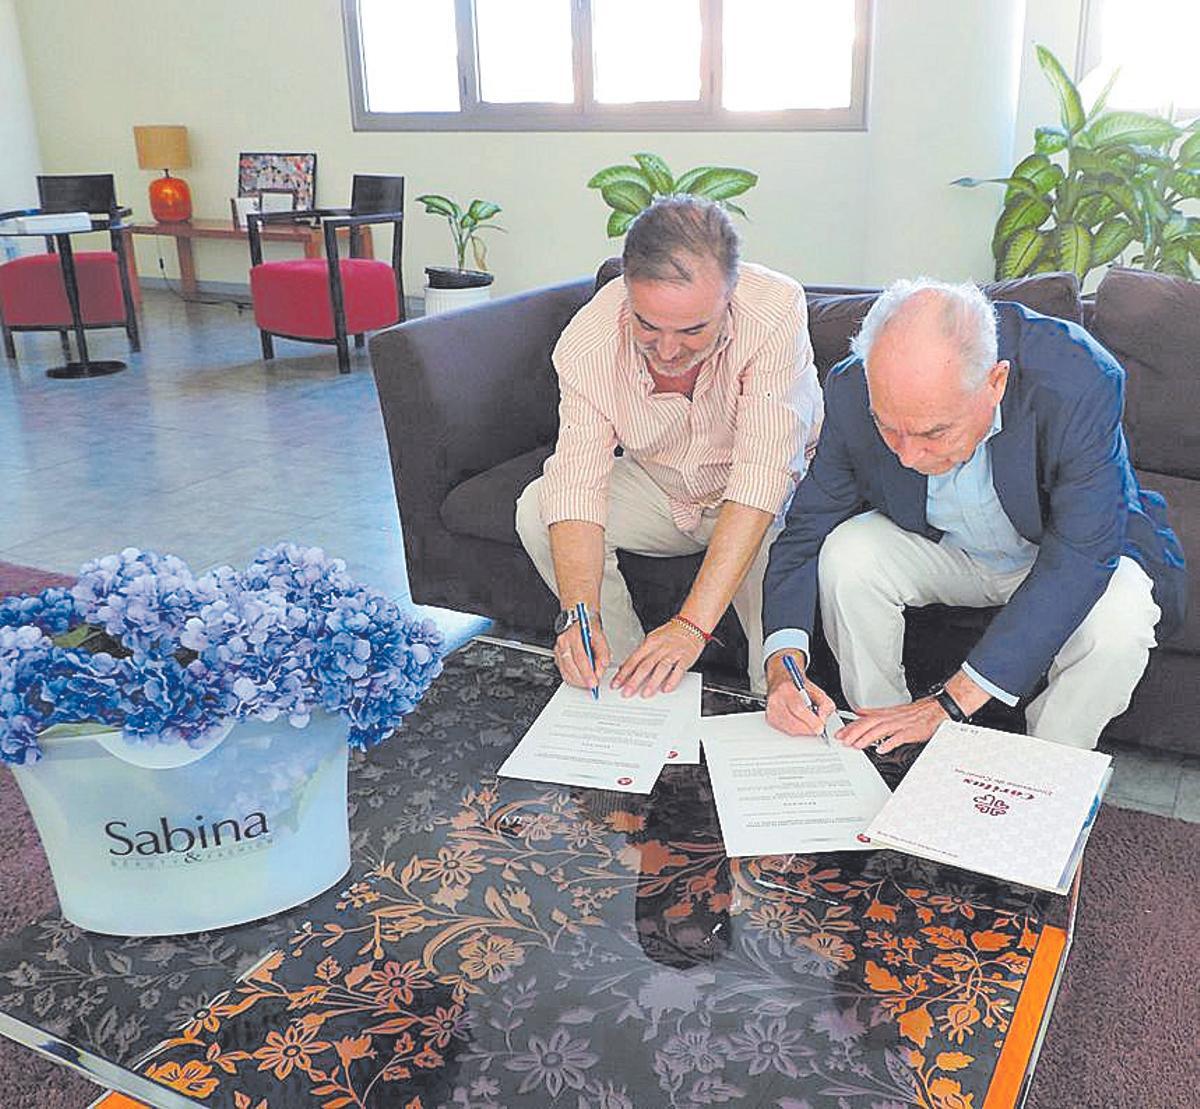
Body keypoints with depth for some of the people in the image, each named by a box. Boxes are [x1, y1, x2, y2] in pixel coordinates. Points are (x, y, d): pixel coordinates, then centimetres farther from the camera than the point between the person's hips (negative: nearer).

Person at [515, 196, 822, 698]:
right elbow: (578, 485, -25)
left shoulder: (776, 312, -33)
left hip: (770, 499, -3)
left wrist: (691, 624, -43)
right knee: (537, 510, -19)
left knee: (775, 545, -35)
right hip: (657, 486, 3)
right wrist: (578, 613, -41)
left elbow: (762, 475, -38)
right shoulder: (587, 340, -24)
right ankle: (630, 673, -5)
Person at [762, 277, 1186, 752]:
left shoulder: (1081, 383, -36)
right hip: (942, 548, 2)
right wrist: (783, 663, -33)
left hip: (1072, 550, -2)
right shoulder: (852, 390, -26)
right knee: (845, 556, -25)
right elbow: (808, 530, -16)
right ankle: (885, 749, -4)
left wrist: (948, 703, -37)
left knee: (1118, 620, -31)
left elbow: (1078, 565, -35)